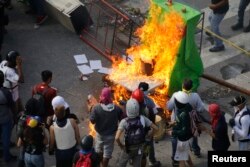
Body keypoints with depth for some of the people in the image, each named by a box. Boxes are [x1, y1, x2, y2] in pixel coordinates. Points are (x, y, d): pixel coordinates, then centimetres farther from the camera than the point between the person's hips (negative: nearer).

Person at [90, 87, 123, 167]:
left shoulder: (96, 108, -23)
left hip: (100, 133, 1)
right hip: (111, 134, -1)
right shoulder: (117, 108, -20)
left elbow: (92, 121, -18)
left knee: (99, 150, 27)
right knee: (107, 153, 15)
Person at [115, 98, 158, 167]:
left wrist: (121, 145, -12)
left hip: (128, 148, -2)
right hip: (139, 148, 2)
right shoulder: (143, 118, -16)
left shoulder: (124, 121, -24)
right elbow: (156, 128, -9)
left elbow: (117, 138, -33)